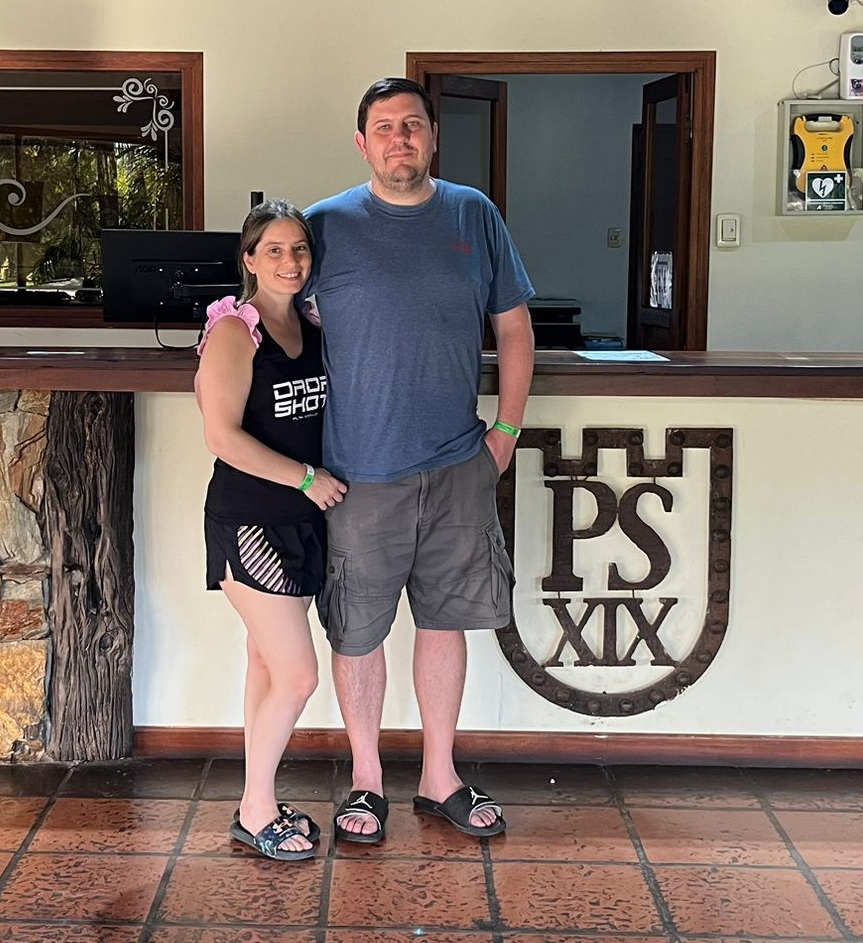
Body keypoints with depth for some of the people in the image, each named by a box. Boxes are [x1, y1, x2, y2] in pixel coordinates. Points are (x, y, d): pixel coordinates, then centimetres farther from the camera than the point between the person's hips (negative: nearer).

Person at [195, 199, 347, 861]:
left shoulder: (312, 330, 8)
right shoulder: (234, 332, -13)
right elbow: (223, 437, -19)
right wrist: (307, 477, -15)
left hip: (300, 519, 7)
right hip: (249, 521, -7)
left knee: (269, 667, 14)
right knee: (297, 675, -6)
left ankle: (262, 803, 25)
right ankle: (255, 812, 11)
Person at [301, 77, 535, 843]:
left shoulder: (474, 216, 4)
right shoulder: (326, 225, -3)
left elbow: (514, 328, 10)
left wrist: (506, 429, 3)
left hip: (460, 467, 2)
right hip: (361, 471, -2)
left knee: (444, 620, 12)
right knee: (357, 632, 7)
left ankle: (441, 779, 28)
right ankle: (367, 780, 26)